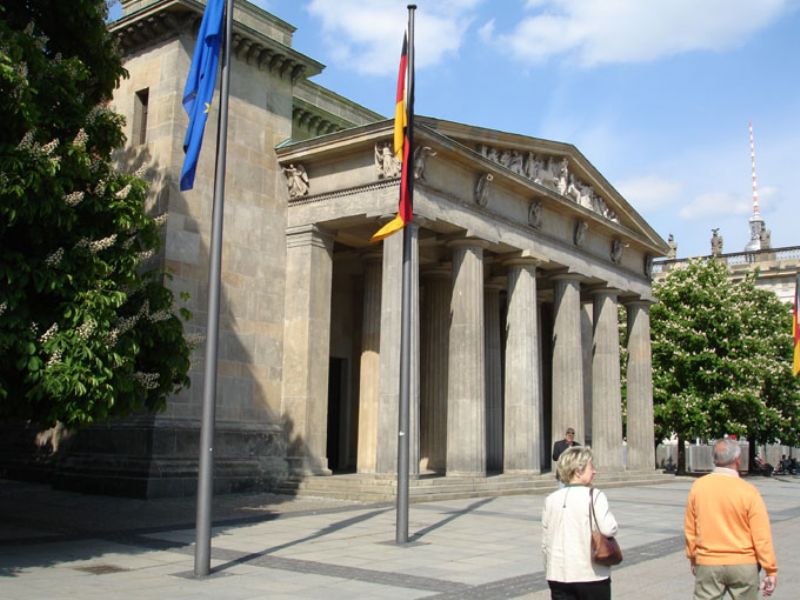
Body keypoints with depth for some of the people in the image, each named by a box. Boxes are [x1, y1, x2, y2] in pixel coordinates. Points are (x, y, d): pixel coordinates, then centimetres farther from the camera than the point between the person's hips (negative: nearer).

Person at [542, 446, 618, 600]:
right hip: (591, 575, -4)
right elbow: (609, 529, -21)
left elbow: (545, 543, 8)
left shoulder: (551, 500, 4)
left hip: (559, 575, 4)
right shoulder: (594, 496, -11)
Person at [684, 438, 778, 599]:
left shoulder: (698, 487, -5)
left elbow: (689, 529, 3)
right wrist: (771, 571, -3)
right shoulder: (748, 491, -12)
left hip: (707, 563, 1)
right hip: (743, 564, -1)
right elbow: (762, 537, -11)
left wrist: (692, 559, 15)